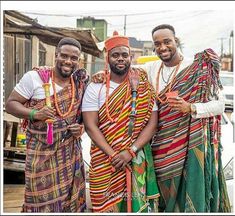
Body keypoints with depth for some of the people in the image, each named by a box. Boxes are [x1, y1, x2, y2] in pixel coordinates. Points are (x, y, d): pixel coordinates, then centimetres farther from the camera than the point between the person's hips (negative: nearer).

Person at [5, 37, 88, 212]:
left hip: (71, 152, 4)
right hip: (42, 152, -3)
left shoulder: (80, 82, 2)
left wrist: (81, 126, -7)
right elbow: (11, 103, -6)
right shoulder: (34, 77, -10)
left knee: (70, 199, 12)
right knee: (43, 199, 7)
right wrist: (35, 113, -23)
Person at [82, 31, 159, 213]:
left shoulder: (143, 86, 1)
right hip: (104, 160, -1)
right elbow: (91, 126, -8)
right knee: (107, 205, 5)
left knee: (136, 203, 5)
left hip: (137, 160, 1)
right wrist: (113, 155, -16)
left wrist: (130, 152, -14)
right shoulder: (95, 87, -3)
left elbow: (152, 122, -3)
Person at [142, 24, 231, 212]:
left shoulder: (198, 68, -8)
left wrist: (190, 108, -25)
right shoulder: (151, 68, 5)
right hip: (161, 147, 4)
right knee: (164, 196, 14)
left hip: (191, 146, -4)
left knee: (191, 197, 3)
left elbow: (220, 104, -9)